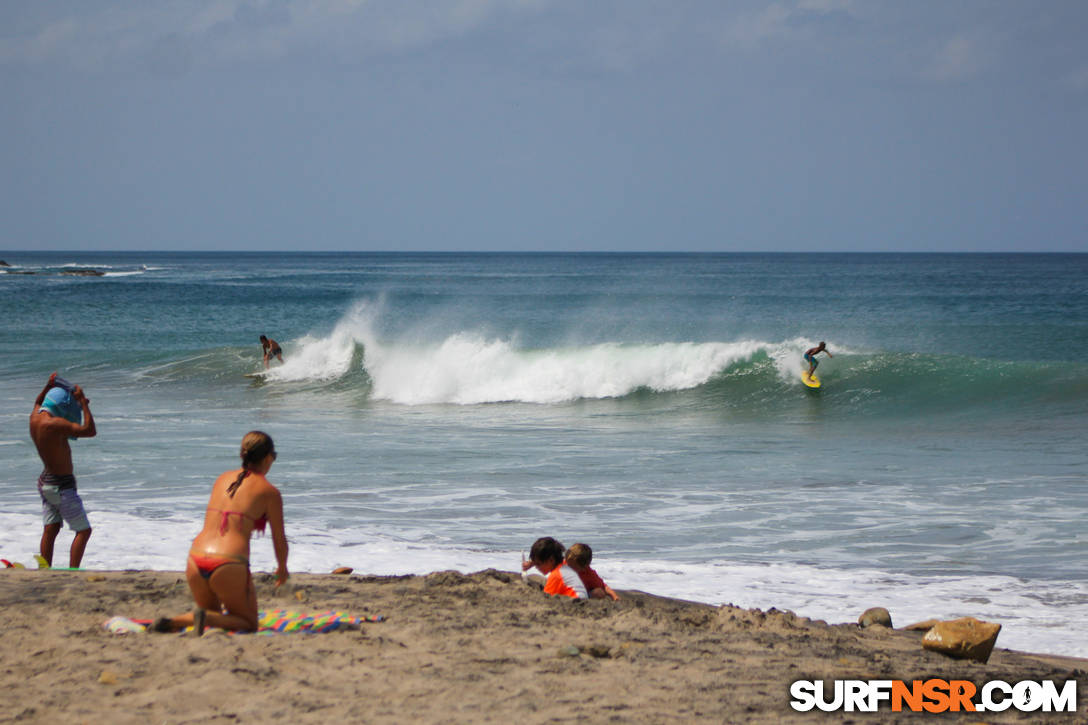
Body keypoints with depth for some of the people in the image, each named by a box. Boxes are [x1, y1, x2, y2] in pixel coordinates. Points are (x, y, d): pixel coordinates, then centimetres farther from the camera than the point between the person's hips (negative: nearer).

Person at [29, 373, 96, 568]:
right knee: (83, 531, -2)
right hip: (62, 486, -9)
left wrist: (49, 386, 16)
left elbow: (38, 403, 28)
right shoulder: (53, 424, -25)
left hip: (45, 482, 9)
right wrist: (83, 402, -21)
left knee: (50, 530, 12)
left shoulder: (35, 418, 1)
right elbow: (90, 431, -27)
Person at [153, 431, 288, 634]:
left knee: (213, 614, 29)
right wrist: (282, 569, 31)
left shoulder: (223, 479, 18)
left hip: (196, 561, 5)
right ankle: (205, 618, -17)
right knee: (249, 624, 14)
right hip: (229, 567, -5)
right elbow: (279, 540, 9)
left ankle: (174, 622, -3)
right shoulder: (269, 492, 2)